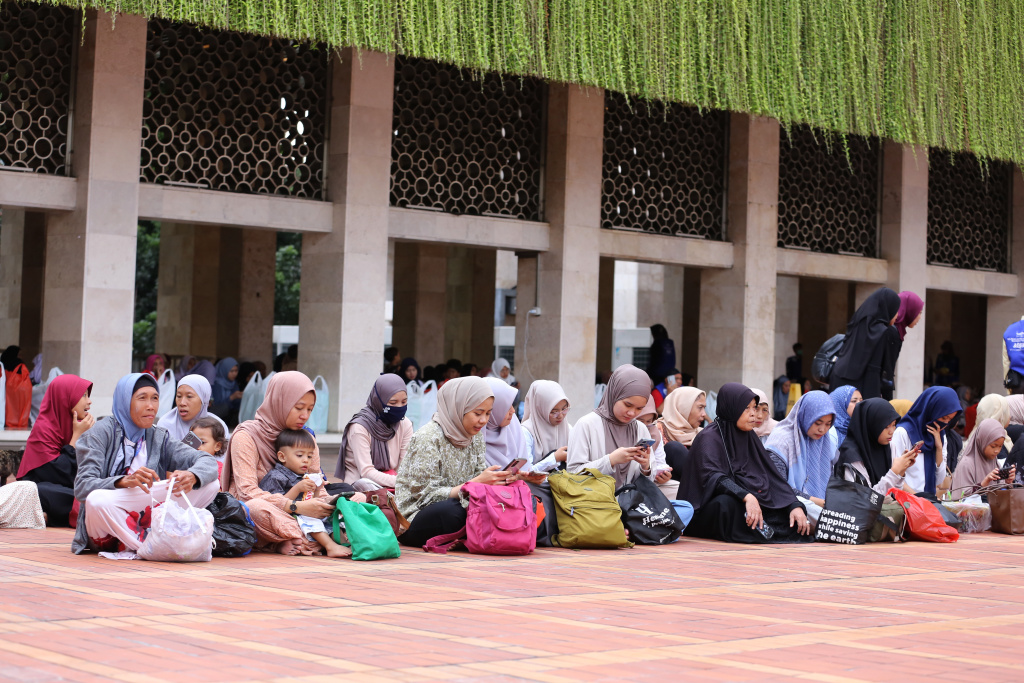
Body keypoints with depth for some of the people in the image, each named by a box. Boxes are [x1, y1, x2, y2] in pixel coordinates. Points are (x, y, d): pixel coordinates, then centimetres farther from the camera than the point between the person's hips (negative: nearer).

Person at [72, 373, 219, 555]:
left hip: (145, 523, 4)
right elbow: (82, 488, -16)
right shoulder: (101, 433, -4)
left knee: (210, 485, -9)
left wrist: (192, 477, -26)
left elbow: (208, 463, -1)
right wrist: (125, 481, -34)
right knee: (97, 501, -39)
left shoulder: (158, 438, 11)